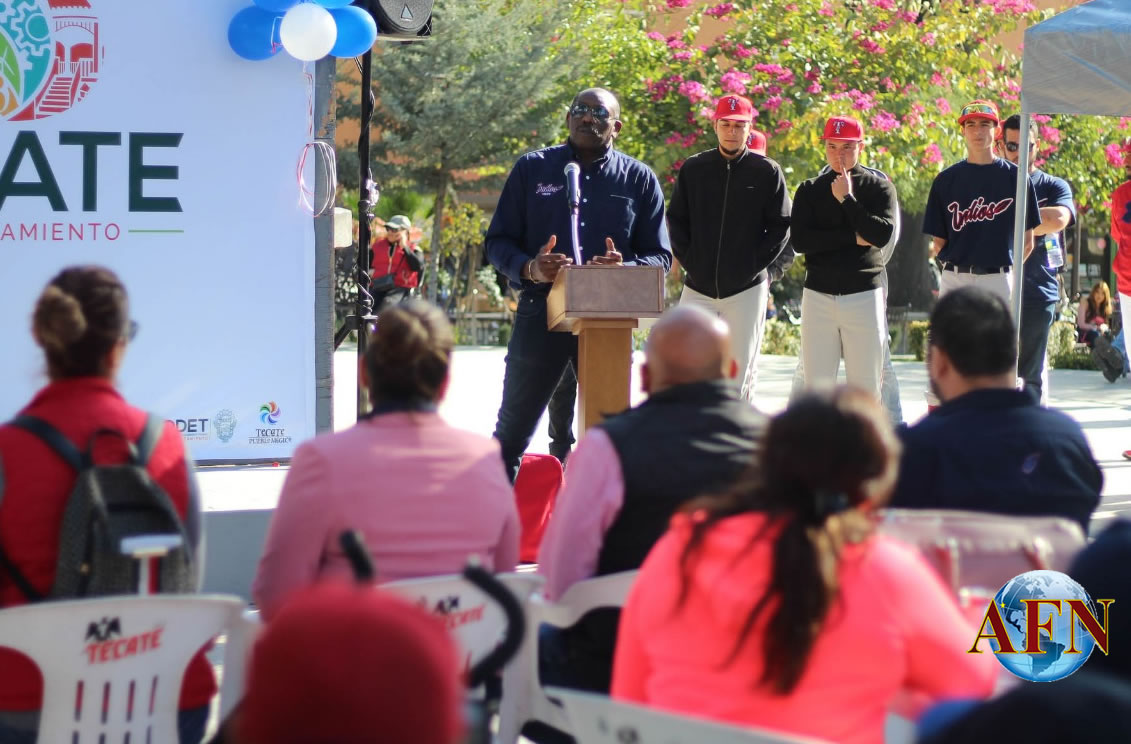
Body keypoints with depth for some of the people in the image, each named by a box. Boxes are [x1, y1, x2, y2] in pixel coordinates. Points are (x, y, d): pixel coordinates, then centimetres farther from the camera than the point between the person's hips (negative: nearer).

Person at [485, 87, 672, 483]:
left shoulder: (639, 179, 8)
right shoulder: (532, 168, 7)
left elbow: (659, 256, 6)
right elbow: (498, 241, 6)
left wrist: (624, 269, -16)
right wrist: (529, 268, -15)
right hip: (540, 313, -1)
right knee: (514, 426, 4)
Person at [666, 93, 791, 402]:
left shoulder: (768, 172, 1)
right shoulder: (693, 168, 7)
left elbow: (780, 226, 2)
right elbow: (676, 220, 11)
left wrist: (756, 265, -7)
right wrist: (689, 261, 0)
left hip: (747, 288, -2)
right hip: (698, 287, 2)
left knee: (741, 372, 1)